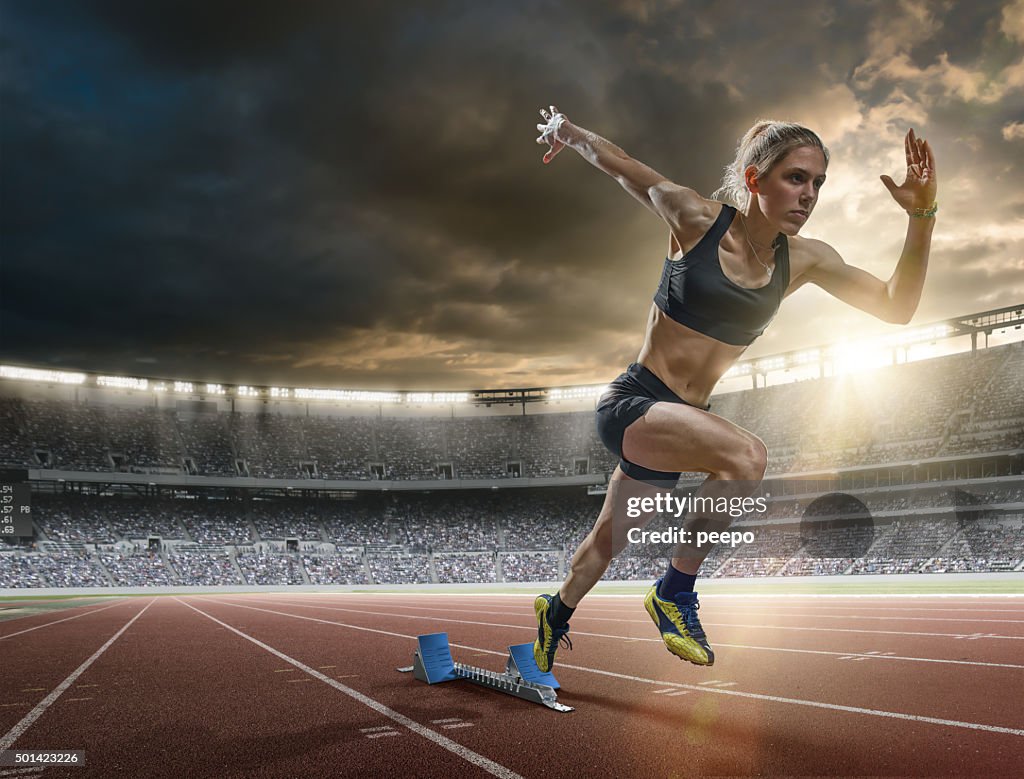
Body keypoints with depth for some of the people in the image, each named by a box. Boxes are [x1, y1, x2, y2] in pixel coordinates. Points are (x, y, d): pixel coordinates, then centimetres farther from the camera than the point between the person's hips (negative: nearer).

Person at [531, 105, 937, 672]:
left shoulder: (803, 260, 0)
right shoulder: (697, 219, -13)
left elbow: (896, 307, -1)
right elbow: (615, 161, -1)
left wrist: (922, 216, -12)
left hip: (680, 418, 6)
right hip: (630, 404, -5)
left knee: (609, 541, 20)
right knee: (746, 456, -32)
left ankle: (555, 612, 51)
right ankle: (675, 592, -12)